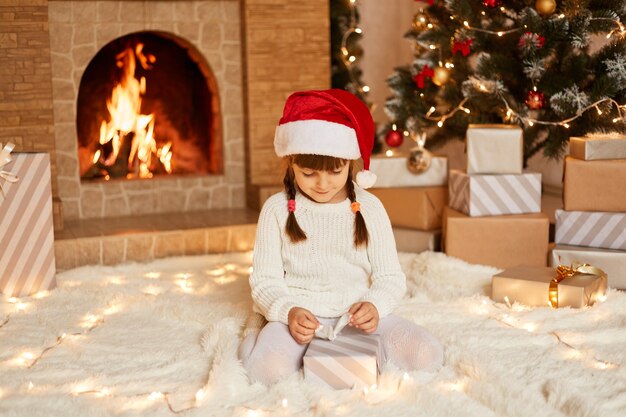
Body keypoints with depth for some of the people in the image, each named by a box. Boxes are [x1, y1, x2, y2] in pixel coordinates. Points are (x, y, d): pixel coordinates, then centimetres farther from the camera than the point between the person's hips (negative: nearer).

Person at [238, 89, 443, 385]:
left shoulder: (369, 208, 4)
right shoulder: (277, 210, 0)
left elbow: (390, 277, 4)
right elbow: (264, 280, 0)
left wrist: (375, 305, -19)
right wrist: (288, 312, -21)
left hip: (358, 315, 3)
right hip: (297, 316, -3)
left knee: (427, 355, -21)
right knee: (268, 369, -35)